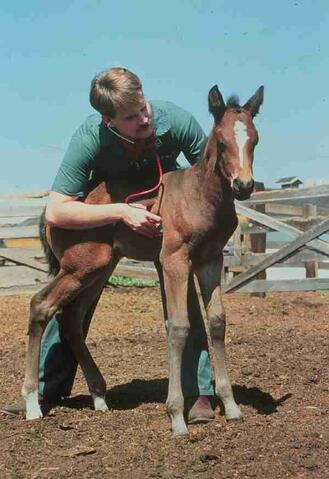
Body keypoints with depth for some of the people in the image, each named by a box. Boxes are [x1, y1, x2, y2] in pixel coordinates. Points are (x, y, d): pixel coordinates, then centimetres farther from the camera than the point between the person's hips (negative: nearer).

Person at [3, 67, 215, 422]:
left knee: (183, 292, -17)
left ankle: (200, 392, -7)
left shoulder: (176, 121, -33)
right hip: (105, 207, 0)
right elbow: (55, 212, -37)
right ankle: (47, 388, 14)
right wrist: (121, 212, -44)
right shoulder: (89, 137, -36)